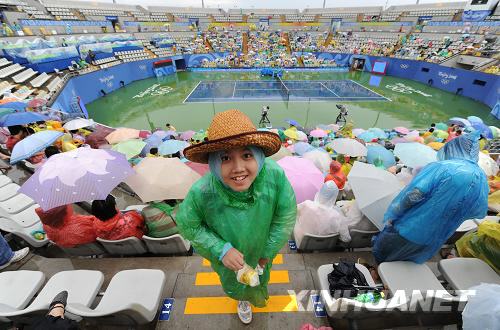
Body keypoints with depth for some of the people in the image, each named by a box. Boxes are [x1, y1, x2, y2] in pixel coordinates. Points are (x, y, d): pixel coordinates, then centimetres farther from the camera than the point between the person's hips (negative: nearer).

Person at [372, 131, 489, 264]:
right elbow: (480, 212, 9)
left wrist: (391, 215, -18)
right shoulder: (482, 179, 0)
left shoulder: (440, 167, -20)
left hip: (413, 228, -5)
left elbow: (414, 194, -29)